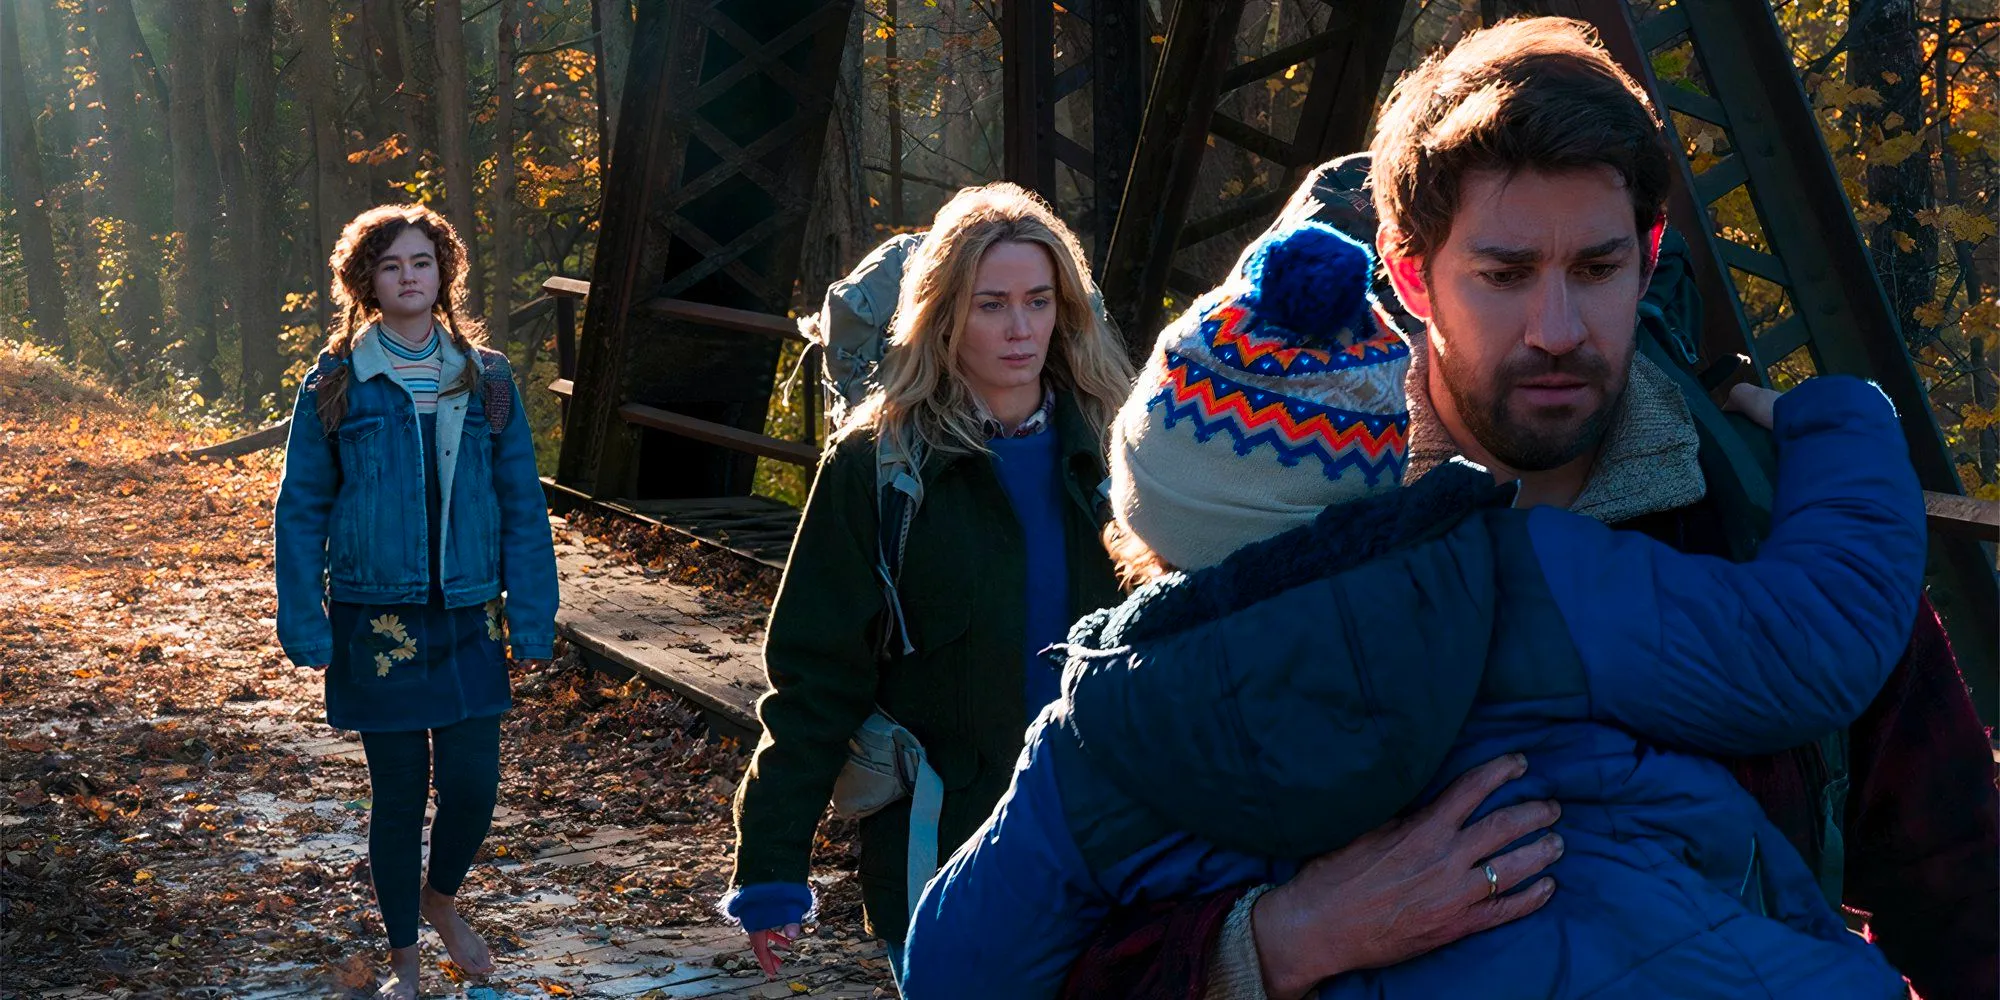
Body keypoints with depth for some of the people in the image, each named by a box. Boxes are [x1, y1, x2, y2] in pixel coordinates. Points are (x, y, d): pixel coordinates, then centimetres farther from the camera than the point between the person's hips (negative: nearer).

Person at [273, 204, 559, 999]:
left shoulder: (485, 380, 3)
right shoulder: (337, 384, -2)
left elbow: (522, 505, 5)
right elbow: (301, 509, 1)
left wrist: (531, 616, 0)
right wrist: (304, 626, -5)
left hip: (467, 617, 2)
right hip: (376, 621, -2)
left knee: (474, 784, -1)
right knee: (399, 793, 5)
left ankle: (441, 898, 32)